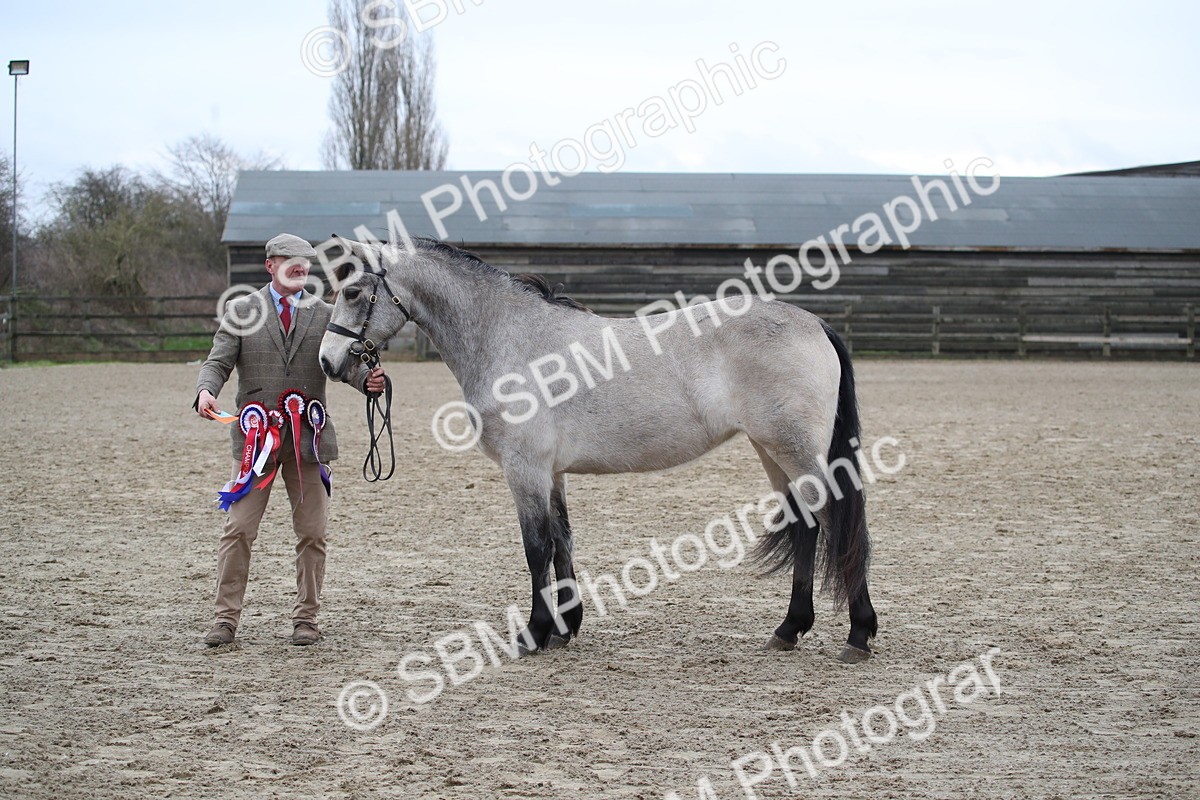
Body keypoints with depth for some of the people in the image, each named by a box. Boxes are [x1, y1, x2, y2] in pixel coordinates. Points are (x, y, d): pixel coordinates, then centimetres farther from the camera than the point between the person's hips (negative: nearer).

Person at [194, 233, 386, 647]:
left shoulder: (324, 314, 7)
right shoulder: (242, 311, 4)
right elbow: (218, 362, -2)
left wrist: (367, 379, -24)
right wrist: (205, 390, -23)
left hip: (308, 437, 1)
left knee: (312, 533, 5)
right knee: (238, 529, -2)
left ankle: (306, 618, 16)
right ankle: (226, 618, 6)